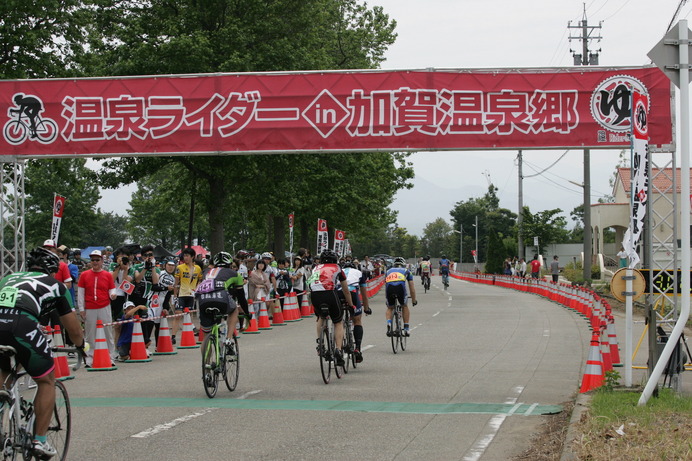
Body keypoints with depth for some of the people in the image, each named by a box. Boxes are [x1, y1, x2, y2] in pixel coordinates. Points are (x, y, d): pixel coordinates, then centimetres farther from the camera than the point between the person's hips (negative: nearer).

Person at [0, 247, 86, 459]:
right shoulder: (55, 284, 26)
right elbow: (73, 328, 30)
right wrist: (82, 345, 51)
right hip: (21, 324, -4)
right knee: (46, 380, 17)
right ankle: (40, 441, 15)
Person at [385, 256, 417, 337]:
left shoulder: (389, 271, 37)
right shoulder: (406, 271, 33)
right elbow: (412, 288, 37)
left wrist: (386, 299, 56)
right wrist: (414, 300, 49)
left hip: (389, 288, 1)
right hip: (400, 287, -1)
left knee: (390, 308, 24)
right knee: (405, 307, 25)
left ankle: (388, 323, -5)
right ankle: (406, 328, 19)